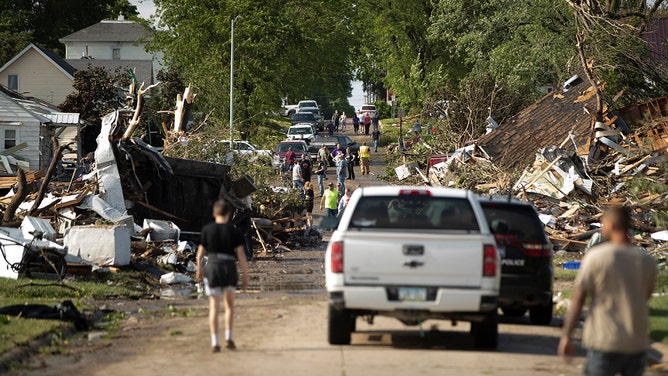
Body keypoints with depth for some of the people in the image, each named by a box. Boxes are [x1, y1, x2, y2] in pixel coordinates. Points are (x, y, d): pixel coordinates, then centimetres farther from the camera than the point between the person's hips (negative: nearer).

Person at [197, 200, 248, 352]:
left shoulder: (207, 230, -1)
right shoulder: (233, 231, -3)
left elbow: (200, 252, 4)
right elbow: (241, 254, -5)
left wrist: (199, 269, 20)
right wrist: (245, 275, 1)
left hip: (212, 267, 0)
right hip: (230, 269, 0)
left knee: (214, 307, 1)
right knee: (229, 304, 20)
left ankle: (214, 342, -7)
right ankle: (228, 337, 11)